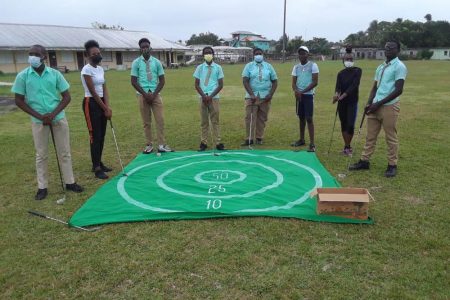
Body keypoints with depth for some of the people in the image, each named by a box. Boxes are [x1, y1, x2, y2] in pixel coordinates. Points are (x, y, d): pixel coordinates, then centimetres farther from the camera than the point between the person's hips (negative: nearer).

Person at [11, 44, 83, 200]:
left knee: (64, 152, 8)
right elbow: (19, 101, -2)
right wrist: (39, 116, -11)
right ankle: (42, 187, 17)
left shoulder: (55, 74, -3)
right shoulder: (23, 76, -4)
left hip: (59, 118, 1)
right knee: (41, 155, 7)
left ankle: (70, 182, 19)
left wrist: (53, 114, -13)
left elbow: (67, 97, -1)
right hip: (38, 121, -1)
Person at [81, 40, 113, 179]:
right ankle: (96, 168, 1)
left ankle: (99, 163, 23)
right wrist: (105, 109, -12)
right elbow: (93, 92, -15)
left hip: (101, 102, 8)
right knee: (95, 136, -5)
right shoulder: (86, 70, -13)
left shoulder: (101, 69, 11)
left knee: (102, 135, 11)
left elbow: (104, 89, 7)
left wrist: (107, 107, -5)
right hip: (91, 104, -8)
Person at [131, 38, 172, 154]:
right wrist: (145, 94, -9)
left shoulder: (157, 62, 6)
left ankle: (161, 145, 1)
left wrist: (154, 94, -6)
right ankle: (149, 145, 10)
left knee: (160, 120, -4)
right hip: (142, 95, -1)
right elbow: (133, 81, 0)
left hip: (156, 94, 1)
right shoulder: (136, 63, 2)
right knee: (146, 122, 3)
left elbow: (162, 80, 6)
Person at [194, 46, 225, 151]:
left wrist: (211, 96, -9)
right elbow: (197, 85, 6)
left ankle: (217, 143, 3)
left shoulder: (218, 67, 5)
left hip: (214, 97, -1)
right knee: (204, 121, 5)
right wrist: (204, 96, -9)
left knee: (215, 121, 1)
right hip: (203, 97, 1)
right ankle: (204, 142, 10)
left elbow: (221, 85, 2)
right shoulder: (200, 67, 7)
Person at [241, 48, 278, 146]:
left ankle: (259, 138, 14)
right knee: (250, 118, -7)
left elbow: (275, 81, 9)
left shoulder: (268, 66, 11)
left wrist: (270, 94, -4)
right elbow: (245, 81, -5)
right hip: (252, 96, -1)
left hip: (265, 97, 2)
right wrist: (251, 94, -15)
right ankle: (249, 138, -2)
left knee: (262, 119, 5)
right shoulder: (249, 66, 5)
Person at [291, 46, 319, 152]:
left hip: (308, 95, -5)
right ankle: (302, 139, 23)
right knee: (301, 118, 12)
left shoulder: (313, 65, -6)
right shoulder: (296, 67, 9)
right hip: (299, 95, 5)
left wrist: (303, 91, -16)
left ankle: (312, 143, -7)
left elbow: (315, 82, -11)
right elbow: (293, 82, 6)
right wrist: (296, 91, -16)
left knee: (309, 118, -9)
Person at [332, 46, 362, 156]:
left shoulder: (357, 71, -4)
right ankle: (347, 146, 20)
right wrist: (336, 94, -34)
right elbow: (338, 86, -10)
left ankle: (348, 146, 10)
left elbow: (354, 84, -18)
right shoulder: (341, 73, 6)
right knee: (343, 124, 7)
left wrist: (344, 95, -32)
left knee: (350, 125, -9)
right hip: (342, 102, 4)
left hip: (352, 102, -3)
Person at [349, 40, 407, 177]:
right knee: (370, 136, 10)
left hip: (389, 106, -7)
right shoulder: (380, 67, 17)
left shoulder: (399, 66, -7)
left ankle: (392, 165, 11)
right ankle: (364, 161, 18)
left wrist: (379, 103, -16)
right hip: (375, 106, 7)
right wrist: (369, 103, 3)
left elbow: (398, 90, -14)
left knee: (391, 138, 1)